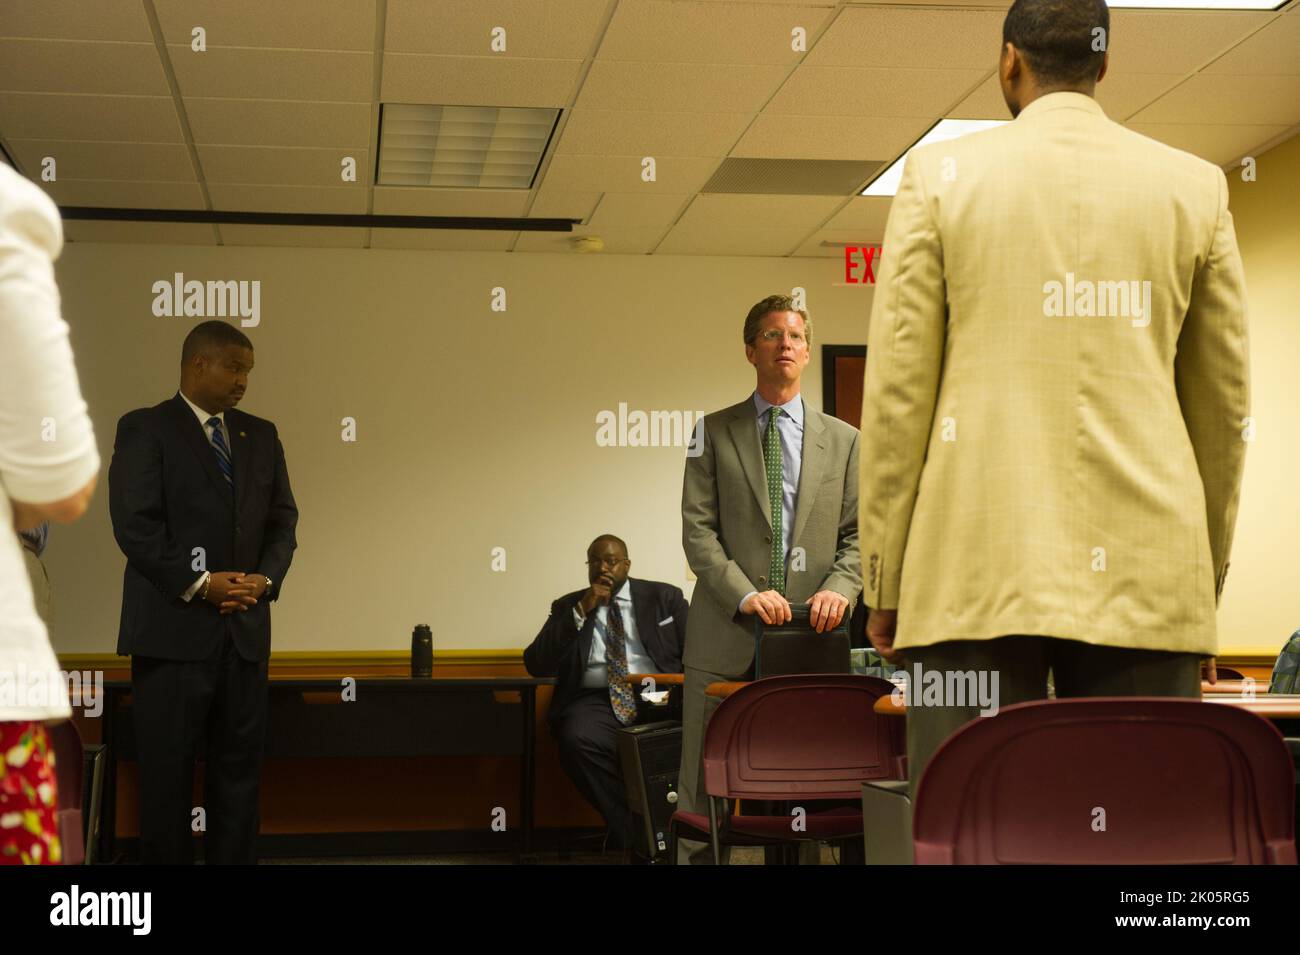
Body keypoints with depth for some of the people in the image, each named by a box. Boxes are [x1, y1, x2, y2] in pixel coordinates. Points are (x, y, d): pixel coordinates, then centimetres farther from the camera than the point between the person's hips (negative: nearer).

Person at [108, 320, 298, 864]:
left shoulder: (260, 435, 15)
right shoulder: (144, 429, -2)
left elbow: (282, 519, 12)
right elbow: (134, 523, -11)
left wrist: (266, 578, -6)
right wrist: (199, 584, -16)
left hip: (245, 629, 5)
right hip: (173, 628, -5)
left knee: (239, 766, 7)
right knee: (166, 772, 1)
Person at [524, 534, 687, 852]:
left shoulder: (664, 597, 15)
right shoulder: (568, 606, 16)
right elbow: (536, 665, 3)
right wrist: (580, 613, -4)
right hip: (596, 700, 0)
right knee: (578, 740, -35)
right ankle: (631, 832, -18)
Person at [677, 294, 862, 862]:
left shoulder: (843, 440, 14)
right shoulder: (715, 432, 8)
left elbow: (858, 533, 10)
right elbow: (698, 529, 0)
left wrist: (839, 587, -10)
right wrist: (745, 595, -14)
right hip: (727, 636, -1)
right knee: (705, 790, 0)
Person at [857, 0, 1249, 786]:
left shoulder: (942, 176, 5)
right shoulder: (1196, 186, 11)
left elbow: (897, 392, 2)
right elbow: (1225, 405, 13)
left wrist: (885, 579, 7)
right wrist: (1206, 576, 22)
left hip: (979, 572, -2)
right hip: (1148, 573, 2)